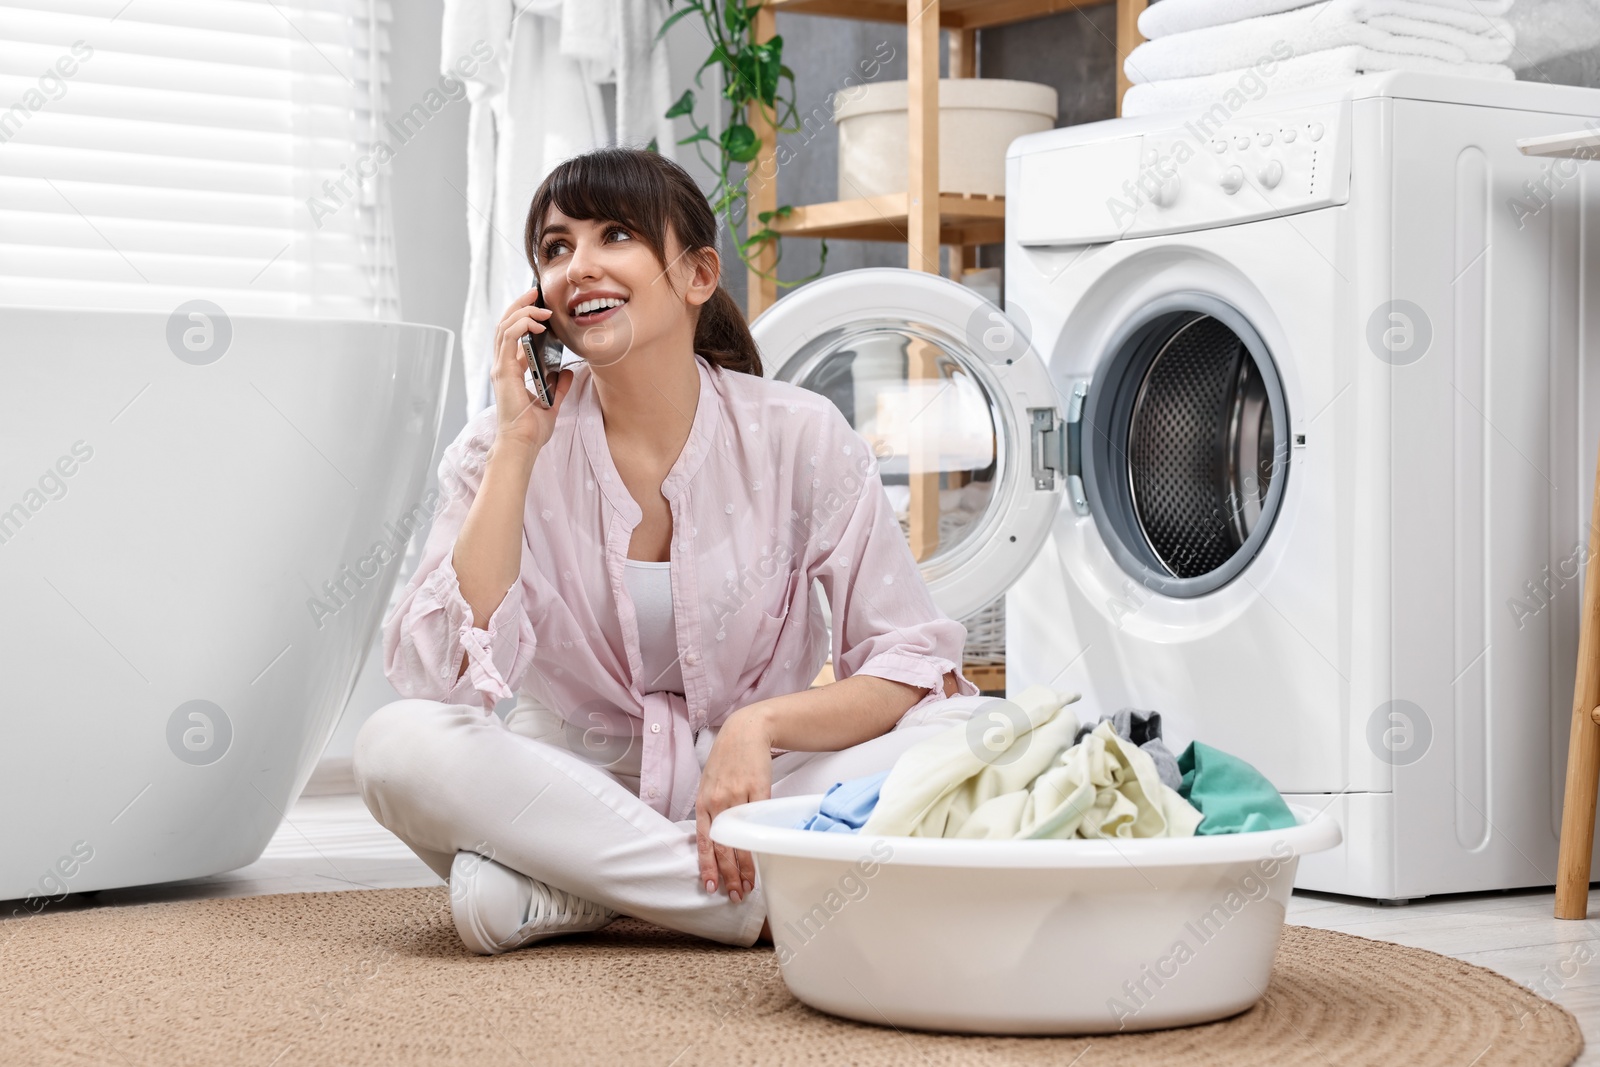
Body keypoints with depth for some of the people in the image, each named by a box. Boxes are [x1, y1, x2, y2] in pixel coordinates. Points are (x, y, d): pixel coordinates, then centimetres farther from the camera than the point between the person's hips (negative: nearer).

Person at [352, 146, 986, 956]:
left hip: (758, 781, 0)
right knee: (397, 743, -28)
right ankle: (766, 903, -27)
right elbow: (445, 673, -19)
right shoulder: (503, 449, -5)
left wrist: (760, 724, -26)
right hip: (577, 786, 0)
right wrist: (517, 446, -19)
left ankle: (557, 895, -24)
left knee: (965, 724, -26)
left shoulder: (799, 436, -7)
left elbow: (916, 668, -8)